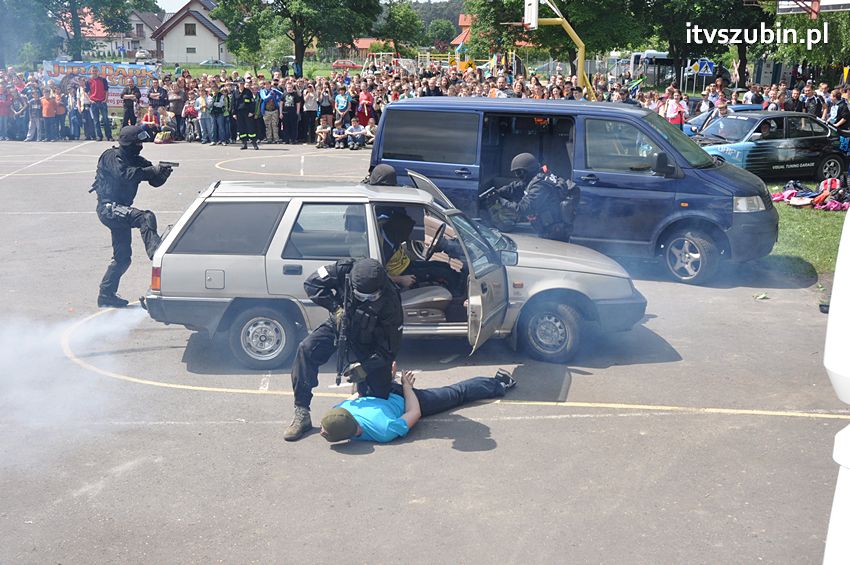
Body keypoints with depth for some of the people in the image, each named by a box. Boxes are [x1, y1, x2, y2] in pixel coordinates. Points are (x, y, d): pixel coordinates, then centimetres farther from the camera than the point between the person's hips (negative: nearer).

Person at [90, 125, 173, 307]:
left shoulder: (137, 160, 15)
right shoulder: (112, 157, -8)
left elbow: (155, 181, 6)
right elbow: (125, 174, -27)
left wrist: (163, 173, -15)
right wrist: (151, 170, -31)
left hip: (119, 209, 9)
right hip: (108, 207, -9)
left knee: (122, 256, 10)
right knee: (146, 217, -32)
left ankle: (106, 295, 19)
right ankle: (156, 255, -45)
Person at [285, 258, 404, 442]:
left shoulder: (390, 301, -32)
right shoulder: (344, 269, -29)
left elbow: (390, 346, -24)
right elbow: (312, 283, -16)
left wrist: (365, 368, -32)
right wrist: (335, 308, -27)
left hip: (368, 341, -2)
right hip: (340, 324, 2)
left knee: (378, 393, -3)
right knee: (306, 350, -25)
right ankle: (302, 414, -19)